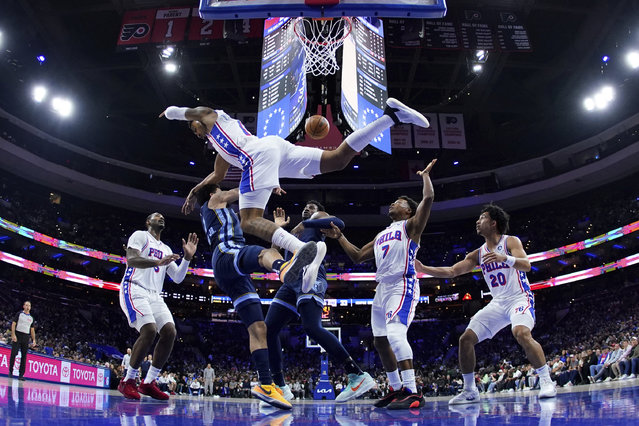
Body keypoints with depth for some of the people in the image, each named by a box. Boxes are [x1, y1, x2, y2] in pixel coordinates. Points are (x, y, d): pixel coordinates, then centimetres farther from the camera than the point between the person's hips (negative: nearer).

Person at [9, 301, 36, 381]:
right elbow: (13, 324, -3)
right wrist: (13, 335, -15)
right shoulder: (19, 314, 5)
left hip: (26, 337, 4)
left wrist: (34, 340, 7)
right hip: (17, 335, -4)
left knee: (24, 356, 1)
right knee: (14, 353, -8)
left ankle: (21, 375, 2)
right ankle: (10, 371, 7)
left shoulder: (31, 318, 16)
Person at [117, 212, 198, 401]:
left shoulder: (166, 249, 25)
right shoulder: (140, 236, 5)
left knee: (170, 331, -12)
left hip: (154, 295, 7)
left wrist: (187, 258, 6)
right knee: (150, 329, -26)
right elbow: (131, 259, -14)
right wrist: (158, 262, -30)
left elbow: (177, 278, 20)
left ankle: (148, 383, -3)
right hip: (134, 289, -7)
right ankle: (127, 381, -11)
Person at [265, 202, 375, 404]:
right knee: (268, 330, -1)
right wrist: (277, 229, 30)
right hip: (292, 282, 8)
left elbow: (338, 222, -6)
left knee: (312, 328, -27)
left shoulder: (318, 217, 16)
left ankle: (358, 376, -27)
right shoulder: (294, 231, 36)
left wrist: (305, 223, -4)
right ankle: (280, 388, 5)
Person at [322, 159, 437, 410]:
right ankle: (397, 389, 24)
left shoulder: (411, 225, 5)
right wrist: (340, 237, 24)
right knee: (380, 340, 11)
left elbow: (428, 197, -9)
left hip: (402, 286, -9)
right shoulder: (381, 236, 26)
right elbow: (357, 257, 28)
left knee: (395, 333, -27)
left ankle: (413, 393, -28)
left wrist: (425, 175, 7)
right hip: (383, 288, 9)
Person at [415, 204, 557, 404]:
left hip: (519, 298, -6)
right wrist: (423, 269, -5)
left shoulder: (511, 242, -6)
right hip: (497, 303, 6)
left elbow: (526, 265, -23)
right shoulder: (478, 254, 10)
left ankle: (546, 381, -18)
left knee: (522, 333, -34)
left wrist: (505, 258, -43)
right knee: (466, 339, -4)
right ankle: (470, 391, 7)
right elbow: (452, 271, 5)